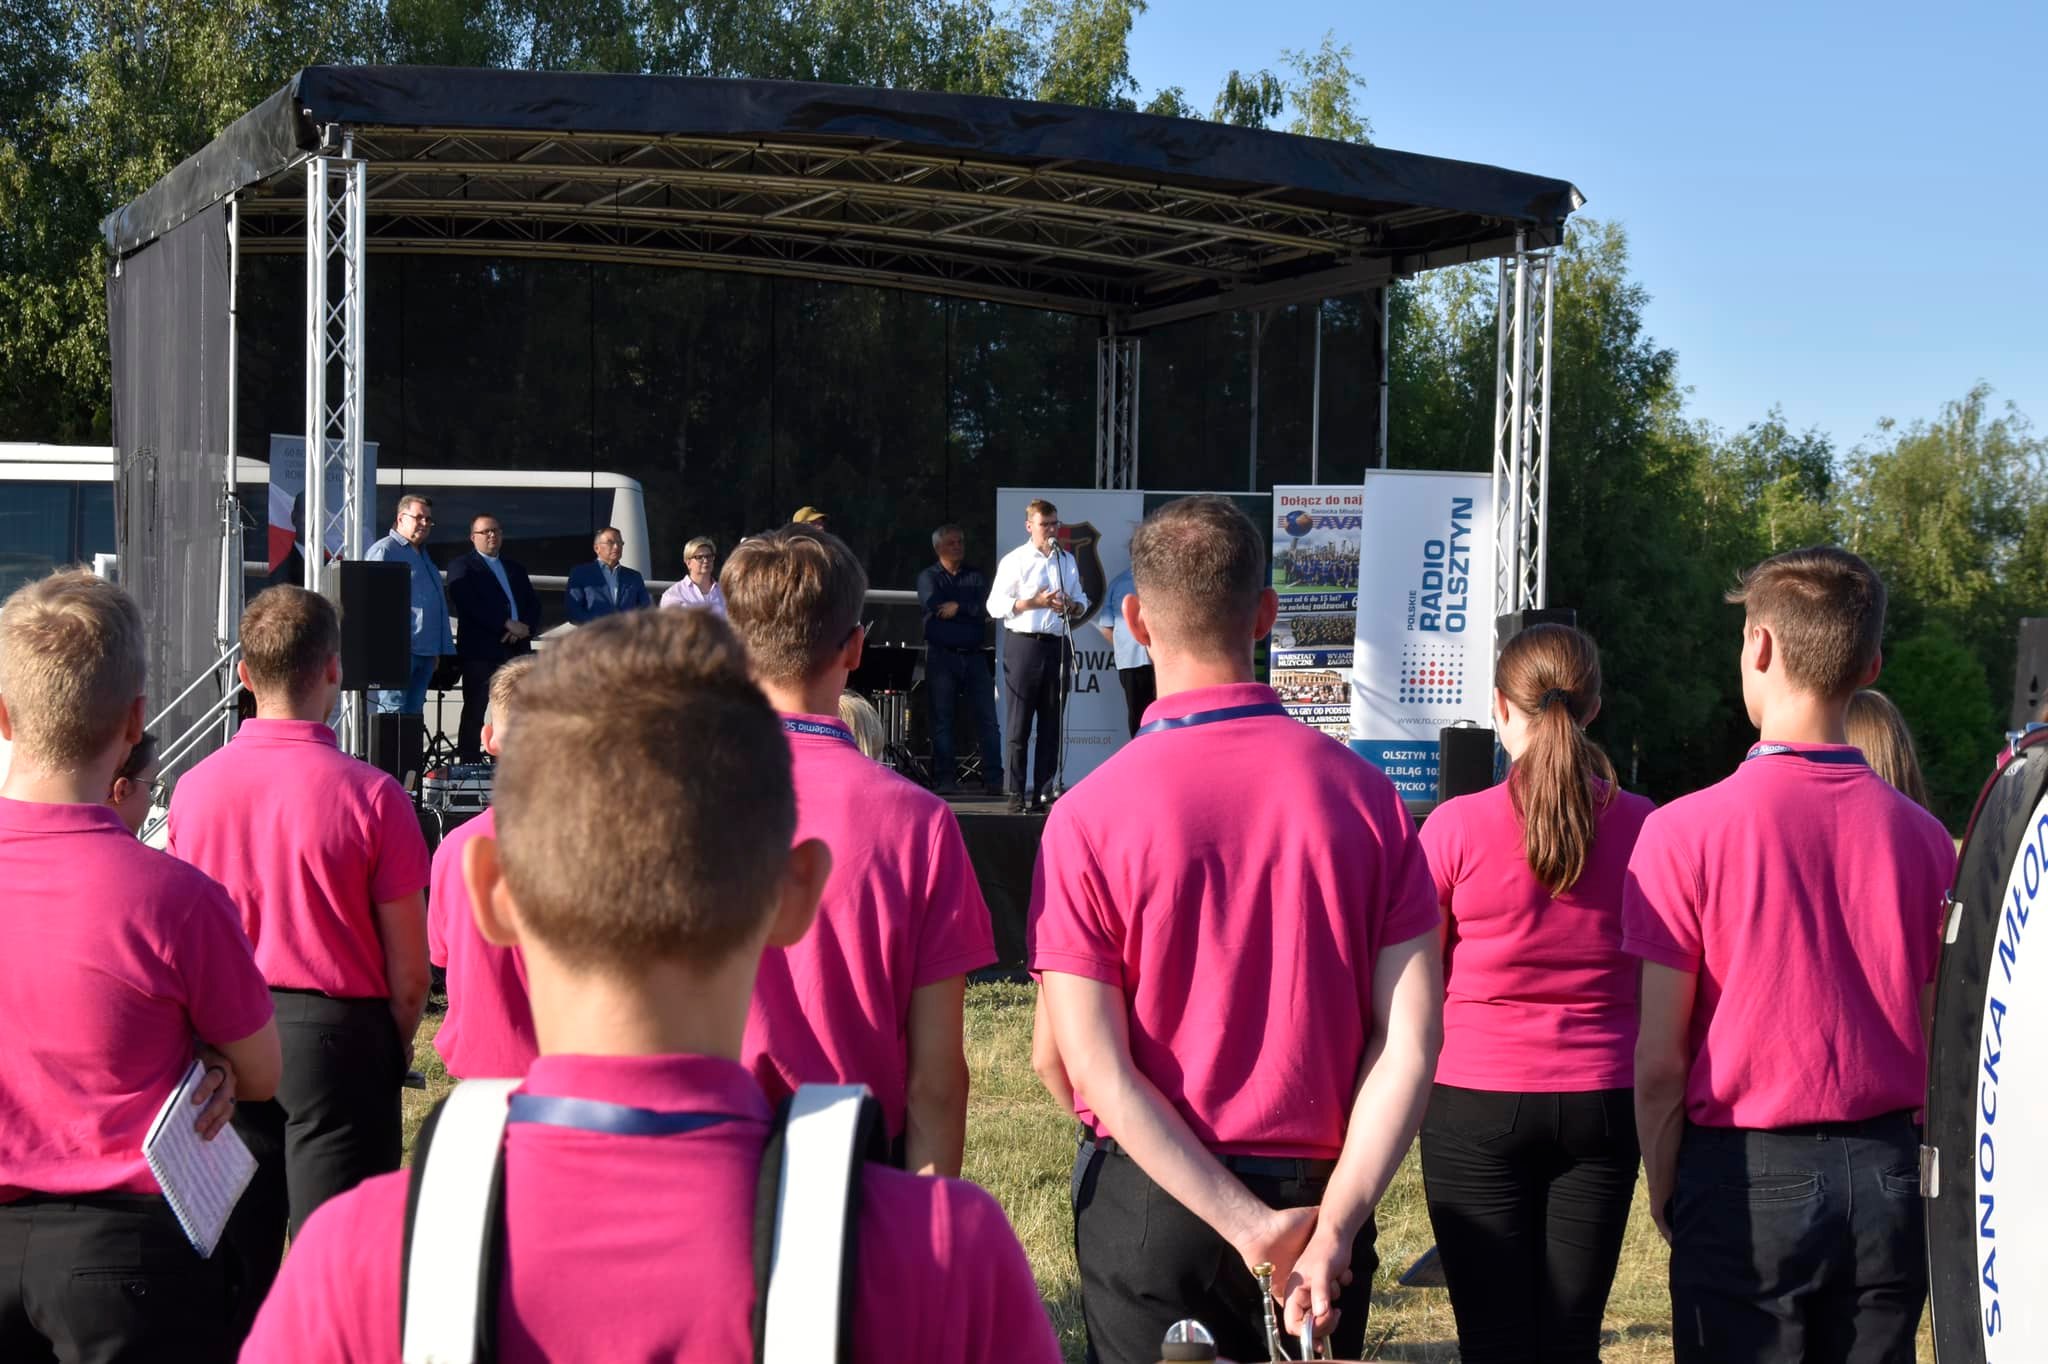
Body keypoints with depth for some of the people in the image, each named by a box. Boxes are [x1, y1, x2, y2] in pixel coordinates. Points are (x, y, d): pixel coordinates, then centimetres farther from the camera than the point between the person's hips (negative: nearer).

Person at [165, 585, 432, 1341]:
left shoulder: (194, 788, -4)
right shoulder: (371, 795, -13)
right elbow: (409, 971, -9)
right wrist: (395, 1050, 9)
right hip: (338, 1031, -3)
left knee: (234, 1256, 14)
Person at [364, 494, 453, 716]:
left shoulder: (422, 554, 24)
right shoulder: (384, 550, -5)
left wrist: (437, 650, 22)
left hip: (425, 650, 9)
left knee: (414, 713, 8)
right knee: (393, 710, -10)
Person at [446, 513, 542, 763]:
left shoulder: (515, 570, 24)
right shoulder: (462, 567, 4)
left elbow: (534, 605, 17)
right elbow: (469, 605, -10)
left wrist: (525, 628, -5)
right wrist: (507, 624, -15)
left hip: (516, 649, 5)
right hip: (480, 651, -5)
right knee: (474, 712, -6)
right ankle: (469, 763, -6)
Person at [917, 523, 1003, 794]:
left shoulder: (977, 577, 14)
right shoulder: (929, 577, 7)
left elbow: (986, 608, -2)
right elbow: (934, 604, -13)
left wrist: (958, 607, -11)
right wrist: (970, 609, -9)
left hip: (974, 656, 2)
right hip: (941, 656, -2)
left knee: (987, 718, -2)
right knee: (942, 719, -1)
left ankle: (993, 777, 0)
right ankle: (944, 779, 3)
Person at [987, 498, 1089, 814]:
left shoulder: (1067, 561, 16)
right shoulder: (1014, 561, 0)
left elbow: (1081, 601, 22)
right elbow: (995, 605, -5)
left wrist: (1072, 606, -2)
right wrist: (1036, 602, -15)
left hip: (1057, 645, 5)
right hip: (1022, 643, -5)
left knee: (1051, 723, 5)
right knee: (1018, 724, -5)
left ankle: (1043, 791, 10)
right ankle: (1016, 794, -3)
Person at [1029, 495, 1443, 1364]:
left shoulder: (1091, 815, -10)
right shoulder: (1362, 795, -4)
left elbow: (1083, 1066, -14)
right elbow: (1411, 1041, -9)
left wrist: (1253, 1229, -13)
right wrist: (1332, 1227, -13)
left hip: (1151, 1197, -2)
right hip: (1320, 1192, 2)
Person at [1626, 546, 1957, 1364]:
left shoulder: (1686, 830, -11)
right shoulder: (1923, 837, -1)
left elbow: (1658, 1059, -10)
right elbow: (1942, 1047, 4)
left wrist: (1663, 1191, 3)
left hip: (1746, 1177, -3)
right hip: (1886, 1173, 3)